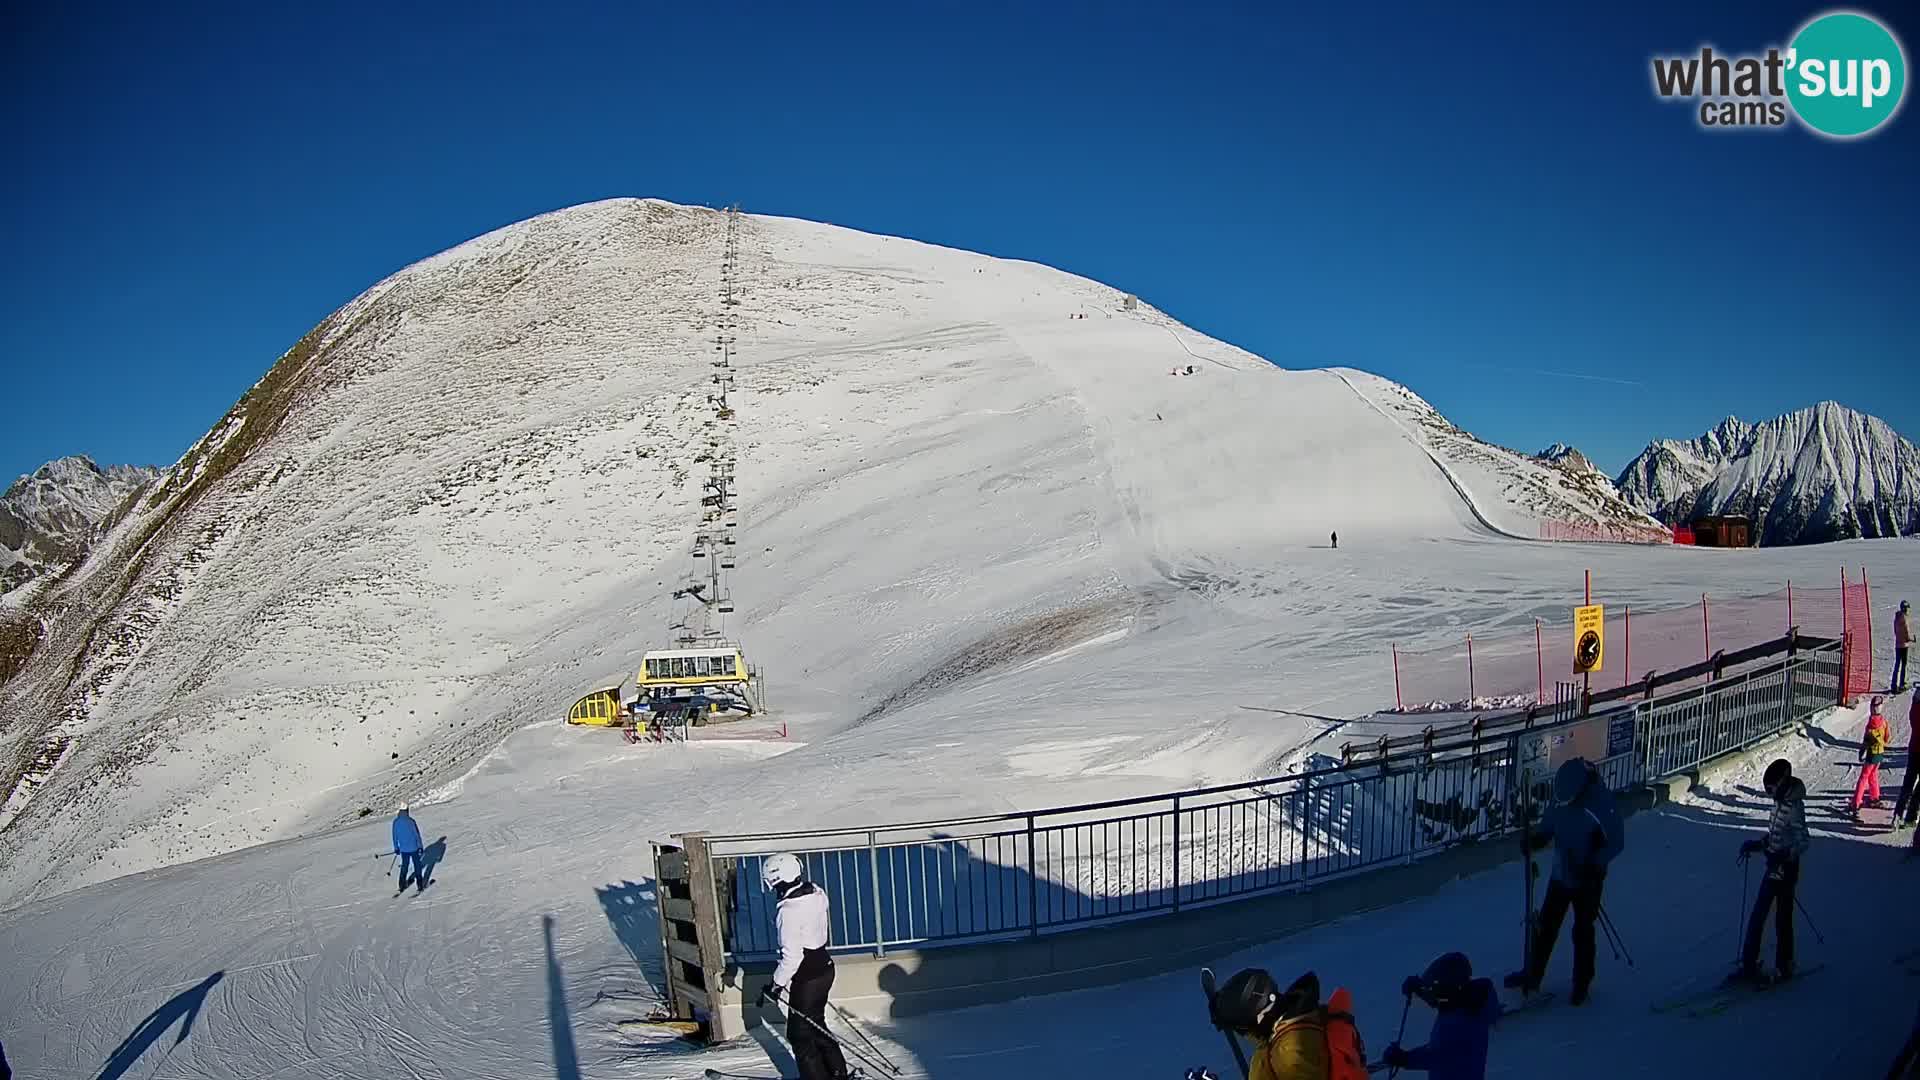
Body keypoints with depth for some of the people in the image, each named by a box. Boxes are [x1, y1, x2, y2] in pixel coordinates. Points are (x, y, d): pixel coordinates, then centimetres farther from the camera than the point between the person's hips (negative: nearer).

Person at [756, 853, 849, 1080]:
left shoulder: (788, 911, -27)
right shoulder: (817, 893, -3)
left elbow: (791, 956, -24)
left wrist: (776, 984, -13)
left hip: (807, 978, -9)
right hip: (824, 966, 9)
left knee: (800, 1035, 9)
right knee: (816, 1025, 24)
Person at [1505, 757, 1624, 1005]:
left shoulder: (1601, 804, -24)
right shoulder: (1561, 798, -9)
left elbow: (1617, 841, -17)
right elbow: (1548, 828, 3)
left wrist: (1595, 863, -29)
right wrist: (1535, 838, -17)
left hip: (1587, 880, -5)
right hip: (1560, 875, 5)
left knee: (1582, 932, 8)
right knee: (1545, 927, 11)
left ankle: (1581, 985, 26)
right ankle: (1533, 975, 25)